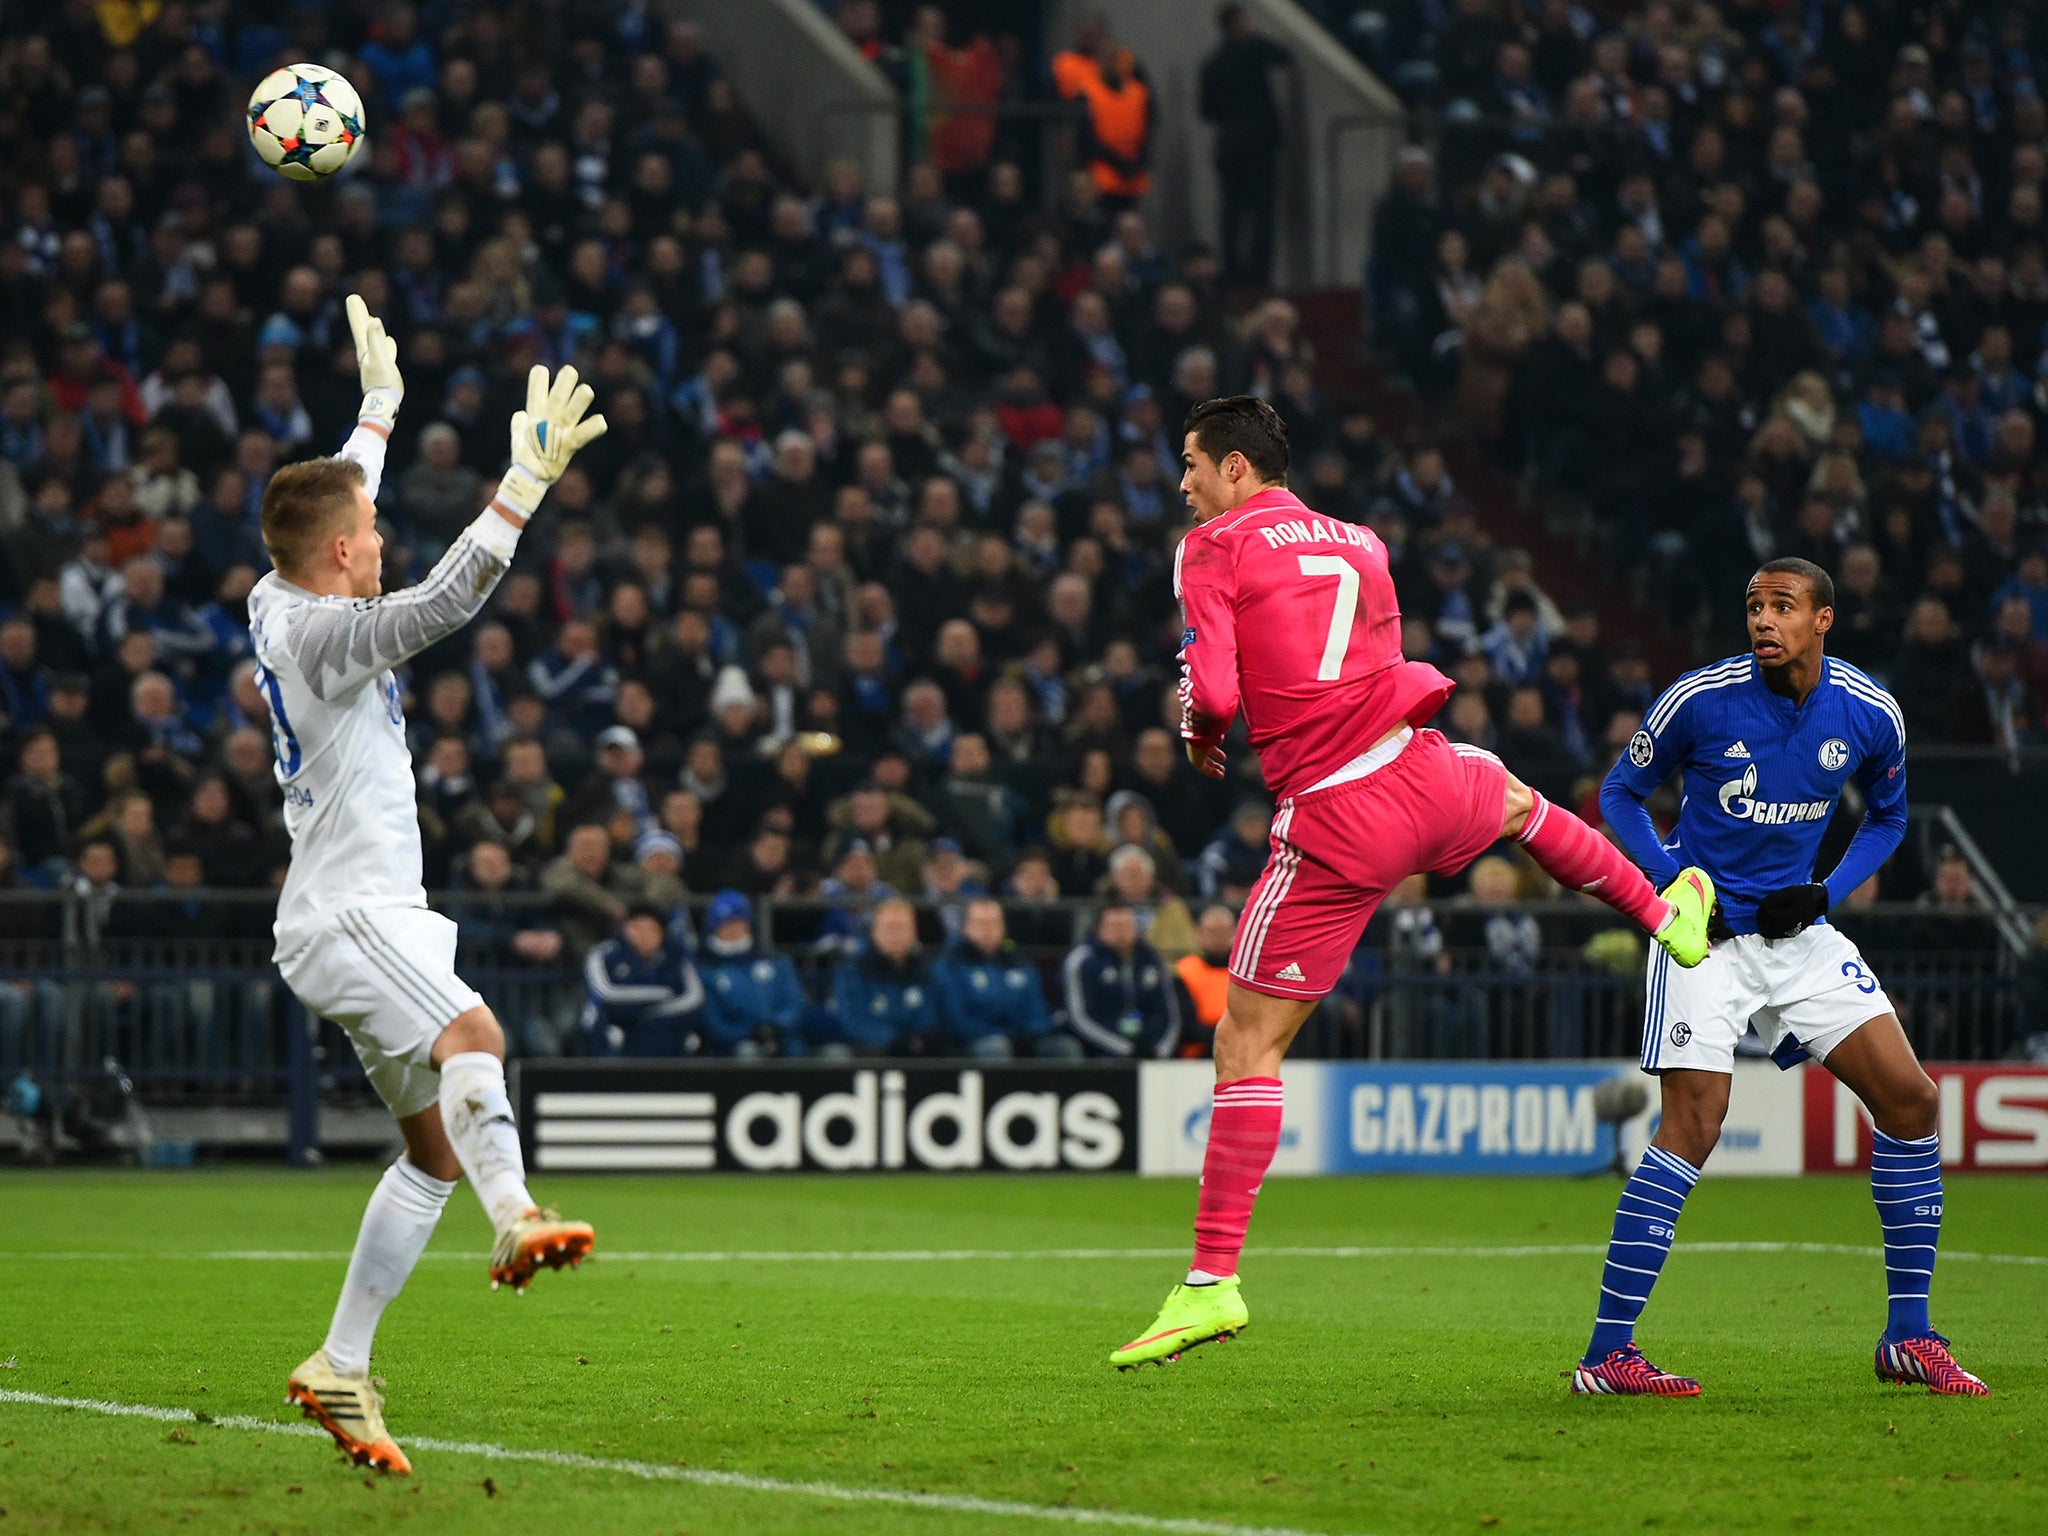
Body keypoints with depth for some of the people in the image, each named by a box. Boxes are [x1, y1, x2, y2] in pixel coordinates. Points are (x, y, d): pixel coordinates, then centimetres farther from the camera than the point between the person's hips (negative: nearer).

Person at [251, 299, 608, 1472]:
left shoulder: (281, 604, 12)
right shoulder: (316, 630, -14)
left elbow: (337, 501, 32)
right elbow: (447, 602, -28)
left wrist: (383, 402, 42)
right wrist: (530, 481, -31)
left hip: (378, 917, 10)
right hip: (345, 918, -10)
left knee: (437, 1147, 6)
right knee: (473, 1036, -35)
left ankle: (341, 1370, 8)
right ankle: (518, 1218, -59)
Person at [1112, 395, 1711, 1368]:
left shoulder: (1213, 549, -3)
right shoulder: (1358, 542, 16)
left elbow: (1212, 688, -14)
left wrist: (1197, 734, 8)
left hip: (1333, 827, -5)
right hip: (1421, 774, 5)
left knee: (1247, 1045, -1)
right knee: (1515, 798, 42)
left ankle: (1212, 1282, -5)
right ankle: (1668, 915, 61)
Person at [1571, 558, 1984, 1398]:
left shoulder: (1870, 714, -2)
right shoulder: (1700, 699, -12)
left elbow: (1887, 817, 16)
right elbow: (1621, 793, 3)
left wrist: (1828, 891, -1)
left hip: (1799, 931, 5)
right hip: (1709, 930, -4)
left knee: (1909, 1098, -4)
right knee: (1695, 1122, -18)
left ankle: (1908, 1334, 8)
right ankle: (1607, 1353, -14)